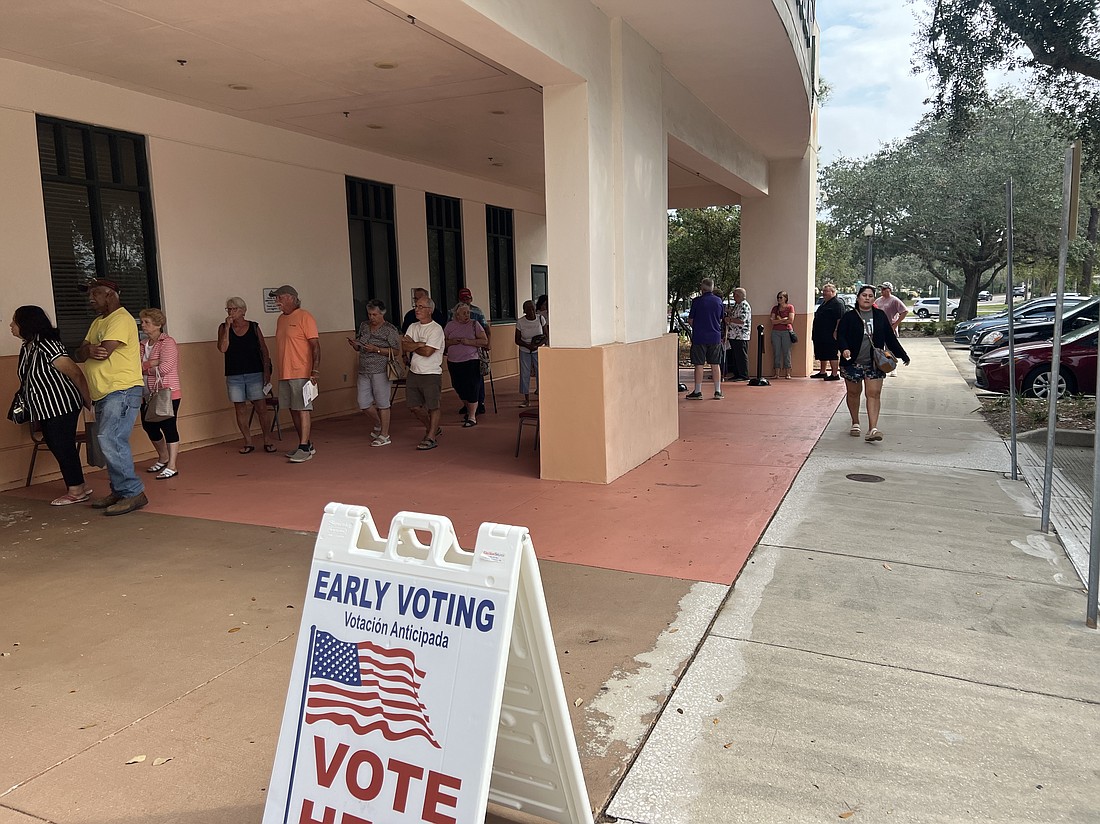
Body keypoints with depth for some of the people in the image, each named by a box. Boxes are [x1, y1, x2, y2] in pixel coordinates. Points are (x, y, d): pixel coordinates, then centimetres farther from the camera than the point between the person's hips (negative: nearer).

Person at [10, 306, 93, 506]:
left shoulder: (47, 346, -20)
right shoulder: (25, 348, 7)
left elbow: (76, 373, -19)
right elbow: (28, 379, 15)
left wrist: (88, 402, -12)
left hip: (61, 406, -9)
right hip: (44, 409, 9)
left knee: (63, 447, -3)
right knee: (55, 447, 13)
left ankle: (76, 491, 8)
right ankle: (78, 487, 22)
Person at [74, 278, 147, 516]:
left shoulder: (121, 319, -8)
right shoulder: (98, 322, 21)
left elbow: (104, 352, -20)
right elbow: (80, 355, 10)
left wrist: (87, 350, 2)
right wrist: (89, 350, -14)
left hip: (122, 390, -10)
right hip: (103, 394, 10)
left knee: (111, 441, -17)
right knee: (110, 443, 11)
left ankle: (134, 492, -13)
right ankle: (119, 492, 18)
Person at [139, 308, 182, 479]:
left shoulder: (167, 342, -9)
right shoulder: (143, 344, 13)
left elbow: (165, 367, -20)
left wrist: (144, 367, -7)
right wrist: (151, 364, -15)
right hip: (148, 395, 8)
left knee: (168, 427, -5)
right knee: (149, 426, 15)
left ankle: (172, 467, 0)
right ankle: (163, 459, 35)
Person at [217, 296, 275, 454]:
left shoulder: (254, 327, 4)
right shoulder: (224, 327, 5)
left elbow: (264, 350, 5)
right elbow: (222, 348, -9)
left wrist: (267, 371, -3)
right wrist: (227, 327, -11)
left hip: (255, 374, -2)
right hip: (234, 376, 2)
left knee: (261, 408, -4)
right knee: (240, 410, 5)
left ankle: (267, 441, 3)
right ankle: (248, 443, 13)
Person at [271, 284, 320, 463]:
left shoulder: (304, 317, -8)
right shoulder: (281, 319, 16)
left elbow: (315, 345, -13)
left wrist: (315, 371, -20)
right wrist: (278, 371, 19)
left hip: (301, 373, -8)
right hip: (284, 374, 8)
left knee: (302, 409, -7)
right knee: (293, 410, 10)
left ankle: (304, 449, -5)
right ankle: (306, 444, 18)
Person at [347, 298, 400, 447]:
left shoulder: (390, 329, -6)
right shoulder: (364, 326, 13)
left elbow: (396, 351, -11)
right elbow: (358, 348, 21)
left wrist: (377, 349, -19)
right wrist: (354, 343, -2)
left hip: (380, 371, -6)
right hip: (364, 371, 6)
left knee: (382, 403, -2)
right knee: (364, 404, 6)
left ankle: (384, 435, 8)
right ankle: (378, 424, 32)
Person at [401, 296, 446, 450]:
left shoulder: (436, 329, -11)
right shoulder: (413, 327, 10)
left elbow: (427, 352, -20)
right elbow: (404, 347, -1)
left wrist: (411, 345, -5)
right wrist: (420, 344, -16)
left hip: (431, 375, -7)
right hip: (413, 373, 7)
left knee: (433, 407, 0)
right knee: (414, 406, 11)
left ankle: (431, 438, 11)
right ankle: (433, 429, 30)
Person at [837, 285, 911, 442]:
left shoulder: (880, 316, 7)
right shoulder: (849, 317, -1)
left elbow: (890, 338, 12)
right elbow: (840, 335, -9)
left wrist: (902, 355, 12)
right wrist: (844, 349, -29)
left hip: (875, 363, 1)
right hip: (853, 362, -1)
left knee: (874, 394, -8)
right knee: (853, 393, 10)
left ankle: (872, 429, -12)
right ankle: (855, 424, 28)